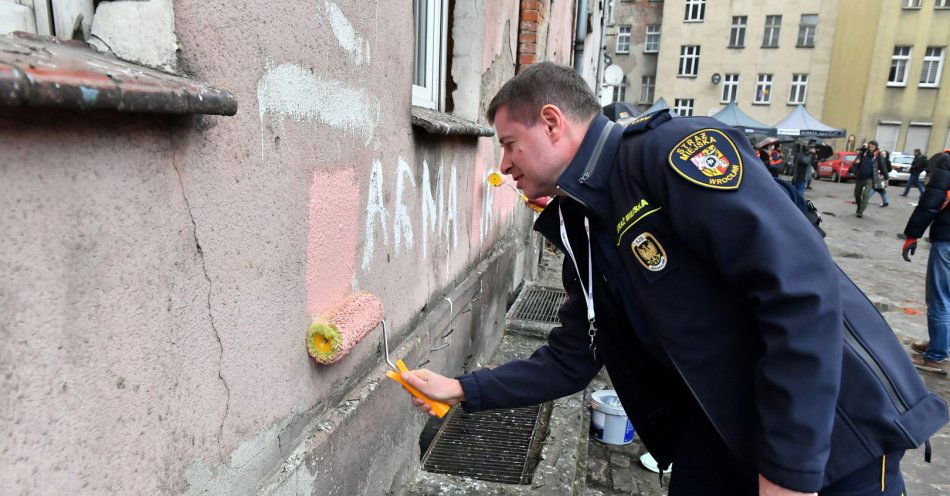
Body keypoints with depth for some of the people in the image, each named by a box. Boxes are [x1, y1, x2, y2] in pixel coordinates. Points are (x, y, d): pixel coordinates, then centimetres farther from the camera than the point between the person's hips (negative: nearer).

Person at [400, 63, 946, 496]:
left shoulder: (673, 150, -21)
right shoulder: (581, 230, 5)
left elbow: (804, 291, -26)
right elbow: (571, 360, 10)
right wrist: (463, 390, 8)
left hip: (832, 423, -7)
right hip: (718, 427, 7)